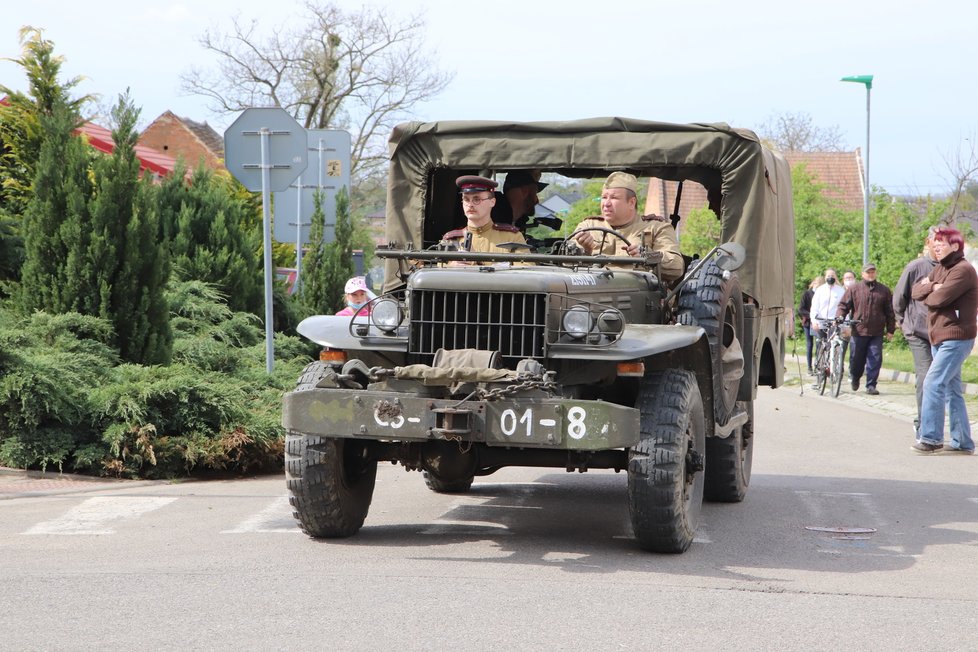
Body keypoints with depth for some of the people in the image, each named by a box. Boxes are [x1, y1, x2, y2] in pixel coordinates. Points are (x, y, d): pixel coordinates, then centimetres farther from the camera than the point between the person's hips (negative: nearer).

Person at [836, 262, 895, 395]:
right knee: (857, 359, 7)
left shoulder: (884, 291, 9)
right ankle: (855, 378, 34)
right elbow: (843, 305, 5)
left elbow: (890, 311, 11)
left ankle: (871, 385, 3)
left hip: (877, 333, 1)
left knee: (875, 359, -4)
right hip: (859, 331, 0)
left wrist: (890, 330, 8)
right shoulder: (854, 289, 6)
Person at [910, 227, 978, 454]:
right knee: (951, 390, 11)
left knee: (933, 384, -17)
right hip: (939, 338, 10)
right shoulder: (940, 269, 17)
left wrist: (926, 294, 0)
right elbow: (915, 291, 10)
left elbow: (939, 299, -22)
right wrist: (931, 286, -10)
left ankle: (930, 437, -15)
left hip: (956, 338, -10)